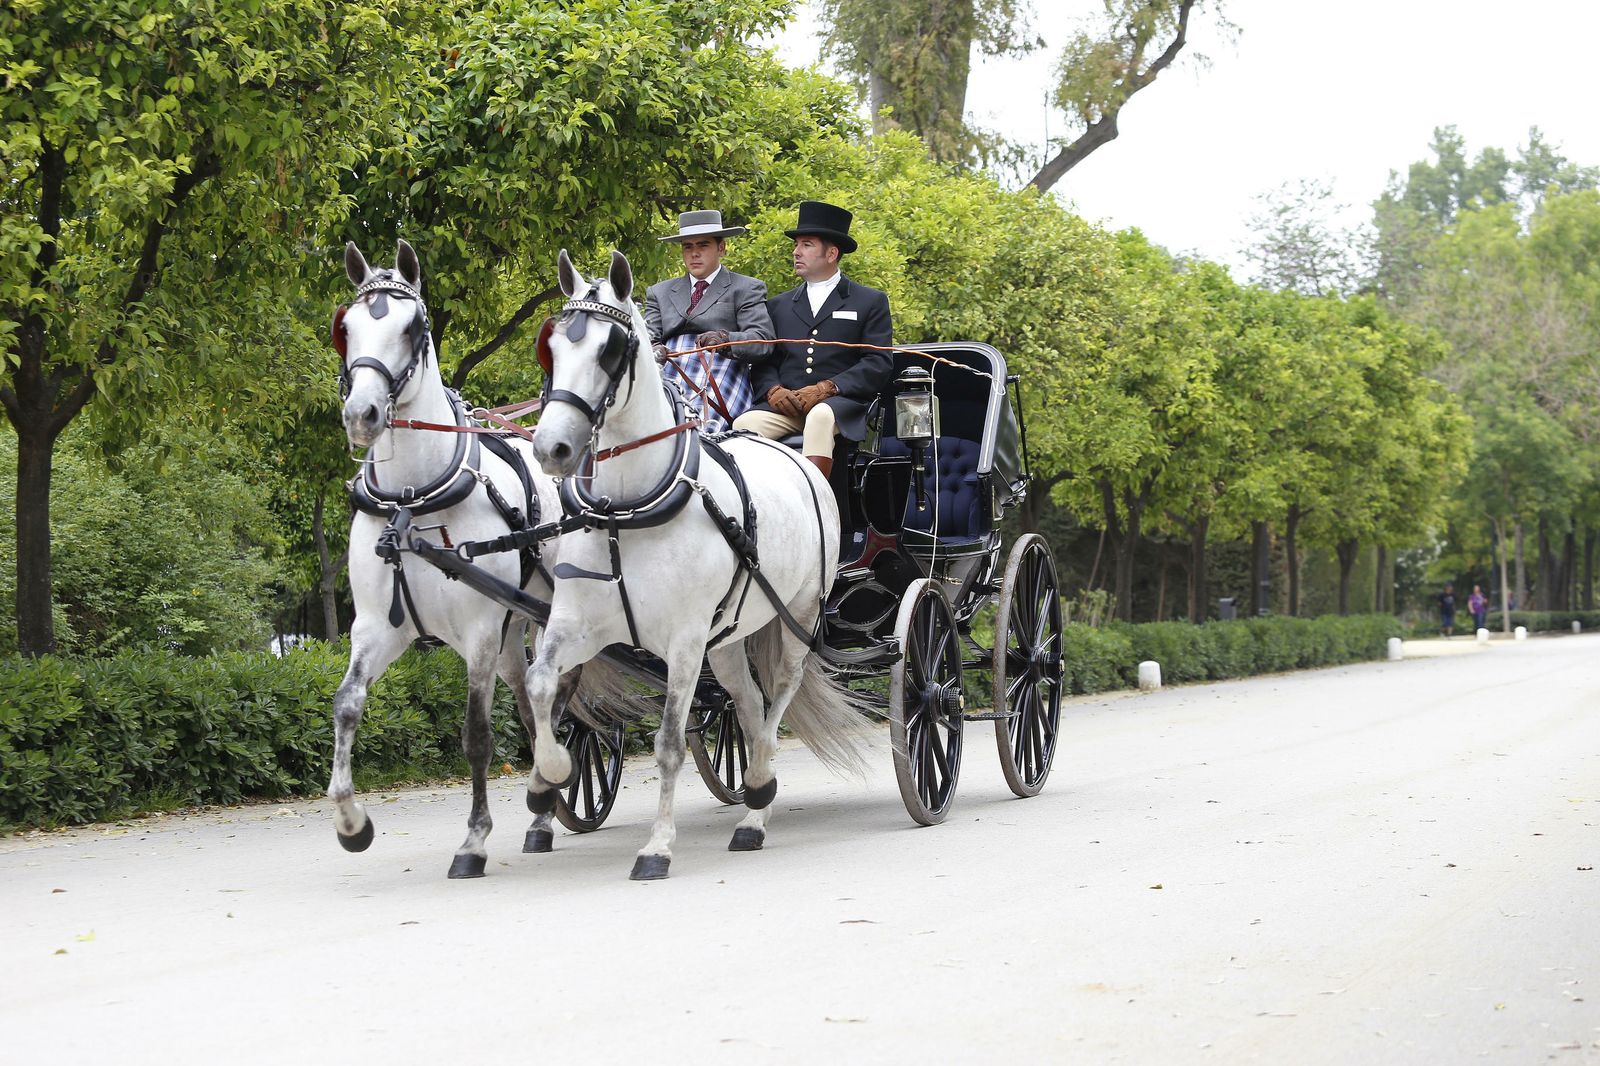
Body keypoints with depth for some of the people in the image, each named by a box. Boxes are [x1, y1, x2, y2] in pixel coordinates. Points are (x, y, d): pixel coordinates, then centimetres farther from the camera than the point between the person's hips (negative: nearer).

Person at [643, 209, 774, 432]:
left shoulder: (747, 289, 15)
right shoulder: (659, 292, 29)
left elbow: (762, 341, 2)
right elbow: (648, 338, 17)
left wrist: (725, 339, -20)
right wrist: (653, 351, -9)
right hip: (667, 379, 4)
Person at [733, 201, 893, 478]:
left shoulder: (871, 302, 13)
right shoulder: (778, 305, 26)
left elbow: (879, 363, 2)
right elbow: (764, 361, 18)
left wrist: (826, 388, -12)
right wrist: (773, 390, -7)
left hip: (841, 404, -3)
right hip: (784, 405, 3)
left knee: (821, 417, -40)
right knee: (744, 424, -29)